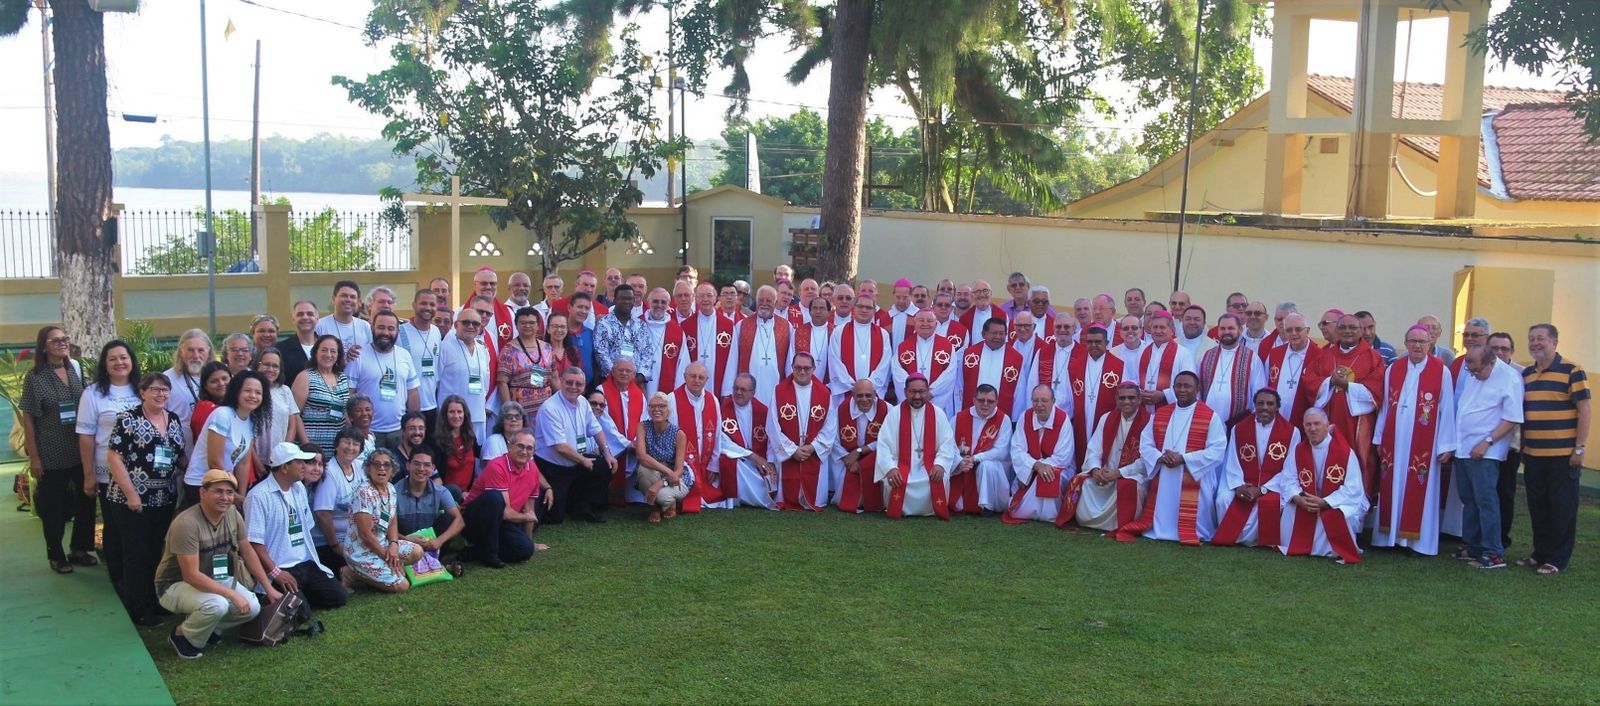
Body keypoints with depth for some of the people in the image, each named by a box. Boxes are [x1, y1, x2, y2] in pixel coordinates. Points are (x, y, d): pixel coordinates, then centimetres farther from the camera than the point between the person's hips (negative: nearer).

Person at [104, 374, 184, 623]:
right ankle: (139, 609, 8)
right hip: (132, 500, -5)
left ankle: (155, 600, 22)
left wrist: (178, 489, 6)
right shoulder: (128, 419, -7)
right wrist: (131, 493, -15)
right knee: (137, 554, 1)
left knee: (156, 552, 12)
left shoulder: (175, 421, 10)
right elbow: (114, 457, -11)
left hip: (164, 500, 5)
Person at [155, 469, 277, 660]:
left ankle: (203, 625, 12)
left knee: (252, 608, -13)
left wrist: (269, 588, 4)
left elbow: (247, 552, 5)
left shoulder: (232, 514, -7)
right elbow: (191, 576, -29)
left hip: (213, 580, 7)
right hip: (176, 585, -7)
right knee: (217, 605, -34)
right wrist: (233, 594, -29)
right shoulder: (187, 523, -28)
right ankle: (182, 635, -3)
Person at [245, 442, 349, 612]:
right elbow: (254, 541, -16)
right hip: (280, 569, -7)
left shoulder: (299, 488, 11)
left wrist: (312, 559, 10)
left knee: (339, 596, -4)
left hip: (306, 563, 7)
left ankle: (299, 594, 15)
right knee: (300, 611, -22)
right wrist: (275, 573, -19)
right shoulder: (259, 496, -14)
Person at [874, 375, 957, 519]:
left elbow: (947, 442, -1)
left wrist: (940, 464, -20)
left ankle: (930, 510, 2)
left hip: (929, 466, 1)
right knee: (892, 480, -32)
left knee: (940, 480, -29)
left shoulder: (938, 414, 4)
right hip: (902, 465, -1)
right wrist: (890, 467, -22)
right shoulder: (894, 413, 0)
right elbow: (884, 444, -6)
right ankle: (896, 510, 1)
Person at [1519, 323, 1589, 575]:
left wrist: (1580, 448, -12)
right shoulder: (1526, 374, 11)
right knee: (1537, 507, 12)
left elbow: (1584, 410, -9)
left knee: (1562, 508, 3)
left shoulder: (1572, 371, -7)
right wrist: (1522, 447, 15)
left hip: (1563, 455, -6)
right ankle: (1540, 553, 23)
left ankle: (1557, 559, 10)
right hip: (1533, 455, 6)